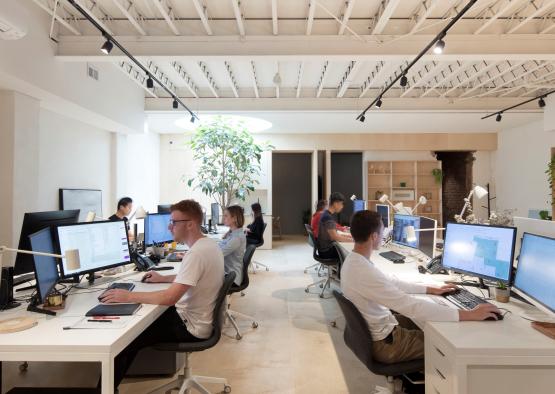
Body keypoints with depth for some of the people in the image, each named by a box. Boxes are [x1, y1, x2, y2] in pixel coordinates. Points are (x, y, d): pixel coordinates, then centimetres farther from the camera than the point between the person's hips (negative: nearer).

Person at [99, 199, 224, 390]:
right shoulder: (209, 244, 4)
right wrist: (163, 278, 15)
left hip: (191, 326, -10)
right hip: (197, 317, 10)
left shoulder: (196, 253, -27)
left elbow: (169, 298, -30)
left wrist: (128, 296, -22)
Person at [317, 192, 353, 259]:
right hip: (327, 251, -9)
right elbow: (335, 237, -24)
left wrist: (348, 236, 7)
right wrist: (352, 240, -16)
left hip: (328, 247, 9)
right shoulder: (328, 217, -21)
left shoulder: (329, 215, 9)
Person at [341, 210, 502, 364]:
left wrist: (432, 289, 10)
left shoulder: (353, 261, -3)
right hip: (383, 342, -8)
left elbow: (391, 282, 8)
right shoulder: (364, 273, -34)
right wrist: (470, 315, -29)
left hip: (377, 326, 8)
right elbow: (413, 307, -34)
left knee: (427, 323, 22)